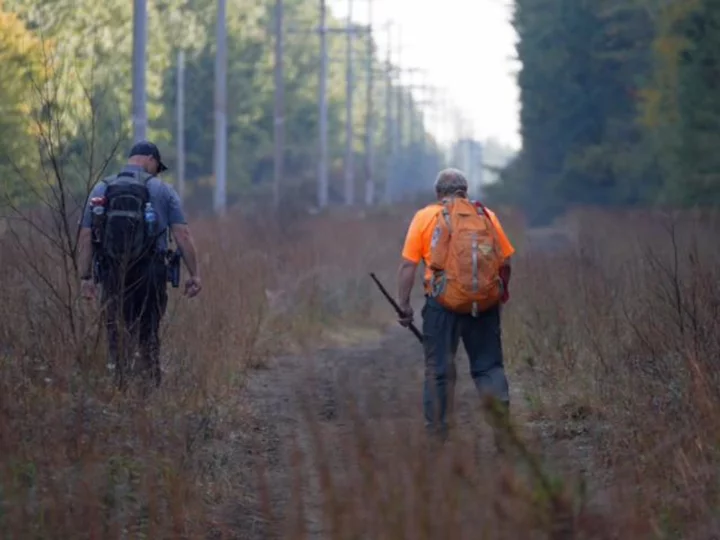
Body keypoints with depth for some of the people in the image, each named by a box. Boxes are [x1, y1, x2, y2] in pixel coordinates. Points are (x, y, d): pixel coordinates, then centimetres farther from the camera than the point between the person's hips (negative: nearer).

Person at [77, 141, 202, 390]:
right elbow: (182, 235, -5)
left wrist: (85, 277, 6)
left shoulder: (101, 189, 8)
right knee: (148, 334, 9)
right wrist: (194, 274, -2)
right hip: (150, 274, -1)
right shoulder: (162, 190, 2)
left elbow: (85, 237, 3)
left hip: (113, 275, 1)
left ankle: (120, 386, 2)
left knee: (116, 335, 7)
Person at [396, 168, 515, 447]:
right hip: (485, 305, 2)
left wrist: (404, 304, 1)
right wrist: (500, 296, 22)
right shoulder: (487, 216, 10)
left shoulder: (425, 217, 3)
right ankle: (502, 431, 2)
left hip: (444, 304, -2)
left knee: (438, 371, 6)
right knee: (489, 367, 12)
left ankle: (436, 438, 8)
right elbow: (506, 262, 9)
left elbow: (407, 265, -3)